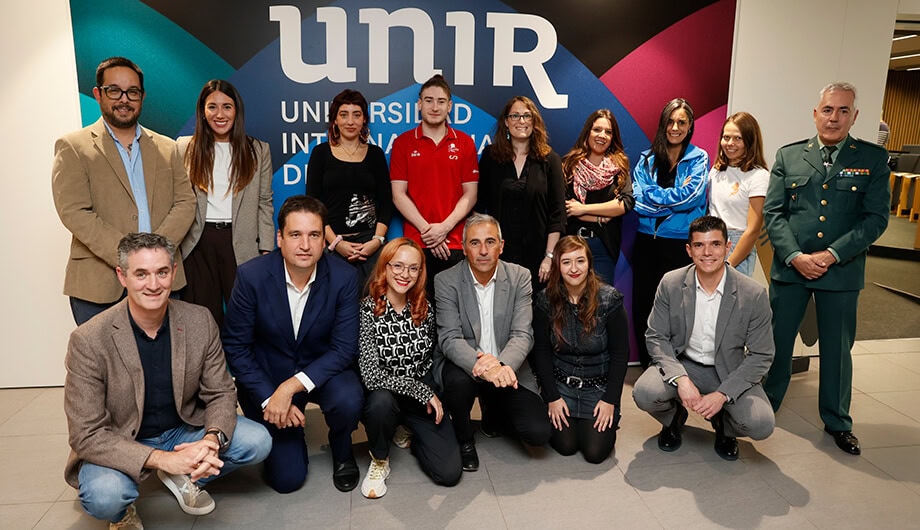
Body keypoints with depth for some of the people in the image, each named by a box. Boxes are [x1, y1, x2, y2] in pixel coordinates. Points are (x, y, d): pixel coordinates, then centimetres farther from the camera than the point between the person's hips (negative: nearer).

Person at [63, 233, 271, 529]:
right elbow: (87, 435, -20)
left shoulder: (200, 322, -11)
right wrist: (163, 459, -32)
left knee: (258, 441, -16)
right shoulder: (88, 341, -21)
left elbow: (220, 393, -4)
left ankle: (184, 477, 11)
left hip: (184, 431, 3)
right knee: (105, 496, -34)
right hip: (119, 446, -3)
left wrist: (213, 439, -27)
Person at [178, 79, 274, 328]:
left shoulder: (258, 150, 8)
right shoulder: (184, 147, 8)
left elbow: (265, 203, 7)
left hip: (242, 243, 0)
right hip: (198, 244, 1)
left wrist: (266, 249, 0)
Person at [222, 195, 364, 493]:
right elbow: (235, 347, -12)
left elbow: (344, 348, -18)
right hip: (266, 376, 0)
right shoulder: (251, 276, -18)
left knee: (348, 400, -33)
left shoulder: (344, 276, -18)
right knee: (287, 479, -3)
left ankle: (341, 450, 3)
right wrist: (269, 398, -19)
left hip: (321, 370, 1)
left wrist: (291, 387, -28)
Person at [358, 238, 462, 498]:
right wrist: (424, 392, -22)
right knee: (381, 400, -39)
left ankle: (409, 435, 21)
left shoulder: (425, 308, -4)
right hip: (385, 396, -3)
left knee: (449, 472, -11)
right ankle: (379, 460, -5)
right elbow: (371, 375, -24)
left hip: (425, 397, 3)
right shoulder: (367, 310, -17)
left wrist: (434, 396, -1)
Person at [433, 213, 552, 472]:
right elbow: (450, 339, -18)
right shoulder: (446, 281, -8)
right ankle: (463, 439, -2)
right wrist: (480, 367, -38)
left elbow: (523, 334, -12)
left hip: (506, 369, 2)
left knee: (538, 432, -13)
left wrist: (501, 365, -34)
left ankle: (493, 411, 24)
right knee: (458, 381, -37)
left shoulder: (520, 277, -3)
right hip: (463, 364, -2)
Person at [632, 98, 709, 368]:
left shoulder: (699, 158, 3)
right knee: (642, 303, 5)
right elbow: (637, 198, -3)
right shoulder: (647, 158, 9)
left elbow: (690, 197, -11)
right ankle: (647, 366, 19)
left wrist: (654, 197, -7)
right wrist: (673, 198, -12)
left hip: (680, 244, -3)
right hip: (647, 241, 3)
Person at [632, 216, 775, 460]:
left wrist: (723, 394, -20)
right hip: (681, 364, 1)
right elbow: (656, 337, -6)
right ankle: (674, 417, 11)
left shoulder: (753, 294, -14)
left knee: (761, 424, -25)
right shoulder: (671, 284, -11)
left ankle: (724, 426, 14)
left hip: (728, 371, 0)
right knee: (644, 393, -29)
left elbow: (761, 356, -9)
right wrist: (680, 379, -22)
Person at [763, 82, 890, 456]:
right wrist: (795, 256, -13)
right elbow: (773, 212, -1)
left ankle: (837, 422, 29)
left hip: (842, 270, 0)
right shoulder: (789, 156, 3)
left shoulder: (873, 159, 1)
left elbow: (876, 218, -5)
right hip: (790, 267, 1)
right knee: (776, 340, 9)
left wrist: (832, 255, -15)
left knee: (837, 348, 11)